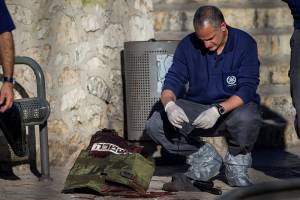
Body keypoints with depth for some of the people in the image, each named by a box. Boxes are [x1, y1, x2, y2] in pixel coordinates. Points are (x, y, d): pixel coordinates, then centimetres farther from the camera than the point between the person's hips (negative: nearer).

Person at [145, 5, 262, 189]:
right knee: (155, 125, -19)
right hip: (195, 106, 4)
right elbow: (172, 81, -6)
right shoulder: (188, 45, -3)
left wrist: (218, 110, -36)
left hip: (234, 105, -3)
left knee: (246, 118, -40)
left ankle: (237, 162, -6)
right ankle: (205, 158, 3)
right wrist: (169, 104, -31)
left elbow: (247, 88, -20)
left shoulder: (245, 43, -12)